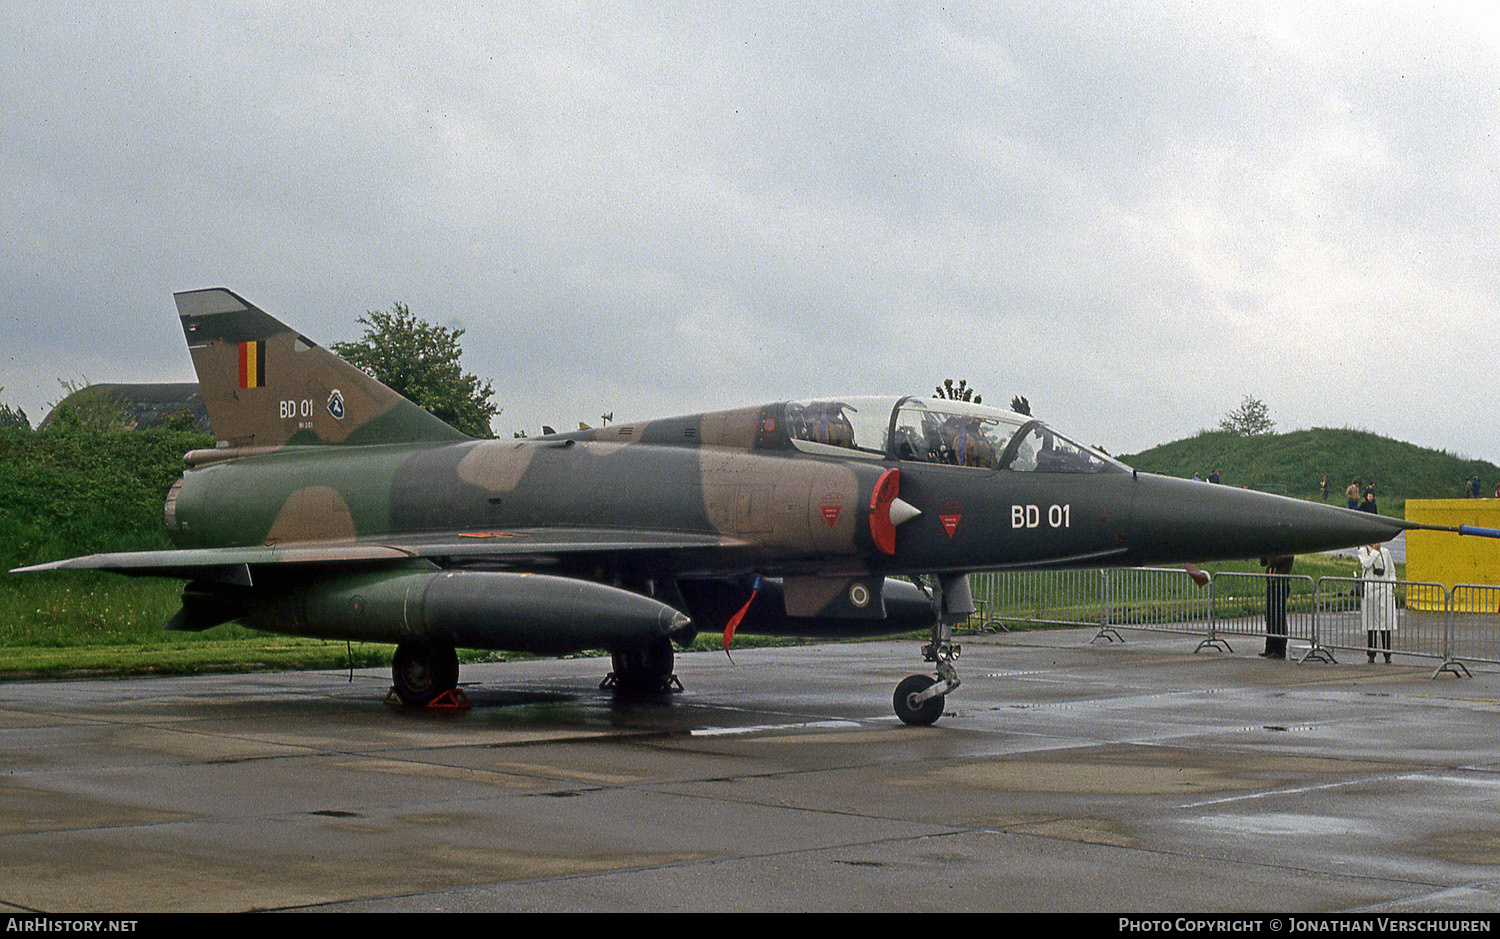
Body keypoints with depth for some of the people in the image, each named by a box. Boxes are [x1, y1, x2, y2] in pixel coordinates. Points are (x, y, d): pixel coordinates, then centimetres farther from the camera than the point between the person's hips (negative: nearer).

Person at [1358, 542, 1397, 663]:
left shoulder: (1385, 551, 14)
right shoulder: (1363, 550, 5)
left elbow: (1392, 571, 19)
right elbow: (1366, 563, -15)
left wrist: (1392, 586, 8)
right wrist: (1375, 550, -7)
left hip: (1385, 589, 2)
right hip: (1369, 589, -2)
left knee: (1386, 621, -3)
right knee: (1370, 622, -2)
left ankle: (1387, 655, 3)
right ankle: (1371, 655, 4)